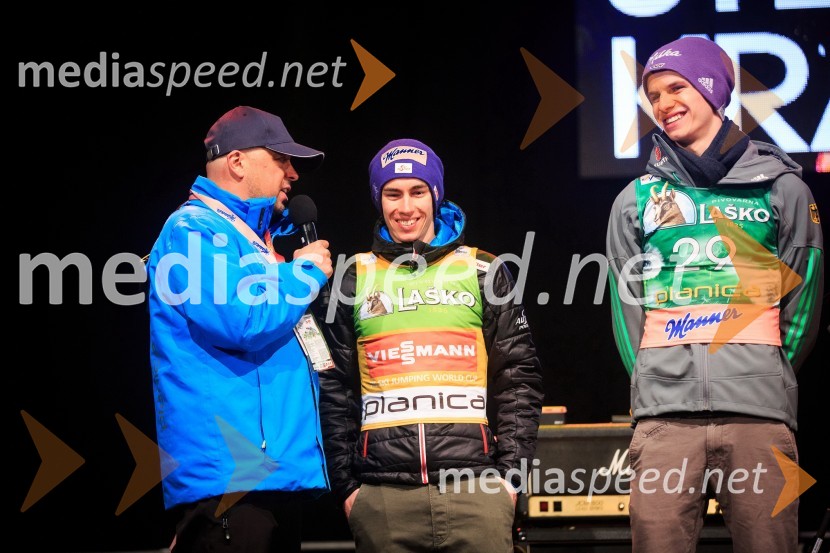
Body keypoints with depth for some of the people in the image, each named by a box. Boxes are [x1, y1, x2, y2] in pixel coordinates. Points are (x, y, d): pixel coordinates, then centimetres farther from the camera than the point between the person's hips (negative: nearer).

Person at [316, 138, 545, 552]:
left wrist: (511, 472, -1)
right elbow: (334, 392, 10)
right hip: (383, 494, 1)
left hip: (475, 486, 0)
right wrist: (344, 484, 3)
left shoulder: (483, 272, 11)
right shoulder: (354, 280, 13)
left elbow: (518, 379, 8)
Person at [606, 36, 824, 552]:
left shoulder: (780, 187, 11)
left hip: (759, 413, -1)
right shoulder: (637, 199, 17)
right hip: (663, 414, 2)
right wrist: (649, 383, 8)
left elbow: (804, 298, 11)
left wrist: (770, 376, 9)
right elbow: (626, 306, 16)